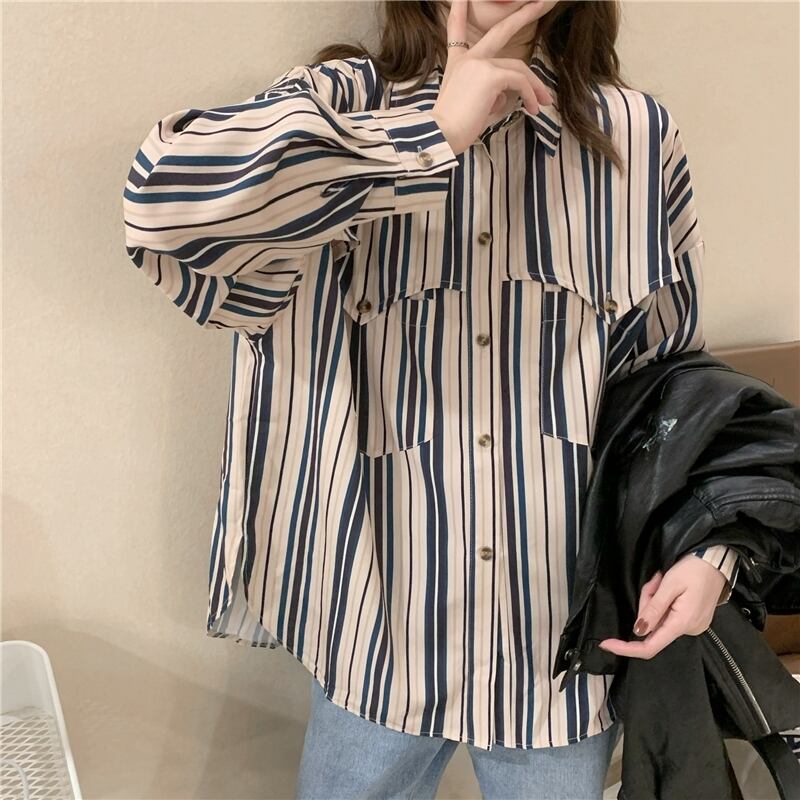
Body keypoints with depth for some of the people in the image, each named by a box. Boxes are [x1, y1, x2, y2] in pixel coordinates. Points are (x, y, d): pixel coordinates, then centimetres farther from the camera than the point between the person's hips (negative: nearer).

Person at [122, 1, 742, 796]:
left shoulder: (639, 135, 0)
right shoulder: (338, 103, -4)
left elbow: (676, 377, 8)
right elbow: (165, 195, -25)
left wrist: (710, 544, -5)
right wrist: (436, 130, -23)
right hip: (386, 623, -1)